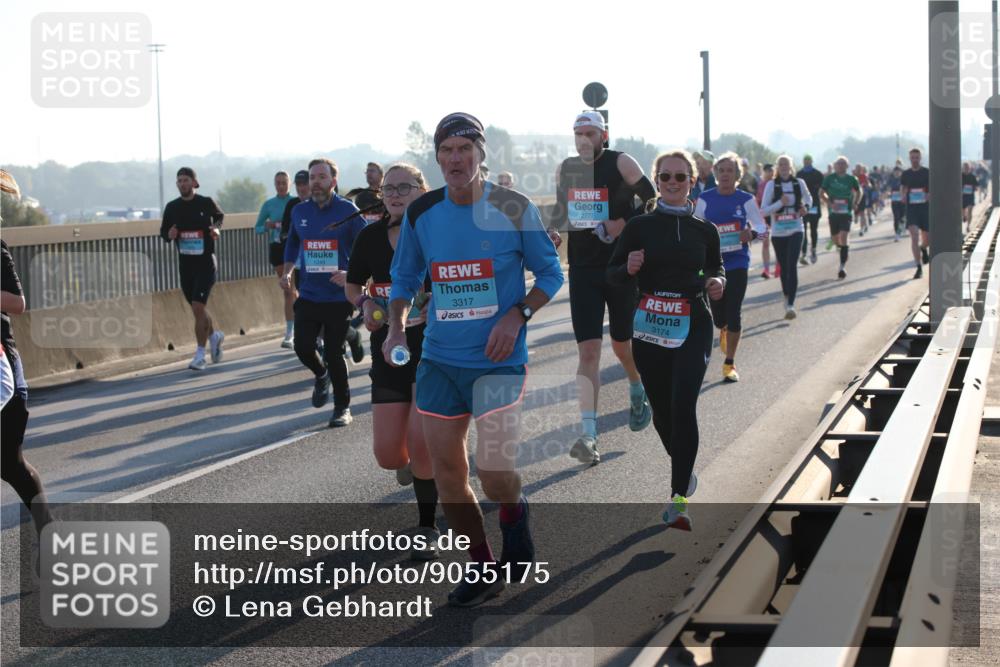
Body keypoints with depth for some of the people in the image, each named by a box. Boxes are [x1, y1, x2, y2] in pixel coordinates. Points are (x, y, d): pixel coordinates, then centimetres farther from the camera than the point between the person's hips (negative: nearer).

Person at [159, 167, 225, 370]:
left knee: (198, 307, -14)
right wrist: (169, 235, -11)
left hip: (206, 262, -4)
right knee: (197, 308, 13)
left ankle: (200, 355, -8)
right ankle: (214, 335, 41)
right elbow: (163, 232, 12)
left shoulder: (206, 203, -5)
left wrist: (216, 228, -4)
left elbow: (219, 216, 16)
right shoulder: (172, 207, 3)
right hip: (185, 263, 5)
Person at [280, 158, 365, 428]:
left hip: (339, 297, -4)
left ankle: (342, 408, 18)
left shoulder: (348, 211, -8)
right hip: (308, 295, 4)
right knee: (303, 347, -6)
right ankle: (321, 375, 28)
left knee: (334, 353, 1)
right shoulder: (299, 211, 6)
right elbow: (292, 243, 22)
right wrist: (287, 272, 9)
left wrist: (351, 275, -22)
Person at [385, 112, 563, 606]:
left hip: (498, 358, -4)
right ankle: (482, 569, 22)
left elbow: (550, 274, 1)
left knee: (493, 472, -12)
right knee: (446, 469, 4)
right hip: (438, 359, 4)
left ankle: (515, 512, 25)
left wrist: (517, 315, -14)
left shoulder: (513, 209, -7)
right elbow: (404, 278, 15)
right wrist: (396, 327, -1)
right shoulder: (421, 213, 2)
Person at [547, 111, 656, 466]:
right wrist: (554, 231, 1)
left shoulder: (621, 163, -8)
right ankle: (588, 435, -13)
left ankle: (638, 392, 45)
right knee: (587, 349, -8)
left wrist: (624, 224, -20)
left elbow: (653, 200, -7)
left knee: (623, 345, 11)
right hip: (583, 269, 3)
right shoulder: (566, 169, 7)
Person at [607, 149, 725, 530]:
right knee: (661, 409, 9)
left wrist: (717, 283, -2)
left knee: (683, 405, -16)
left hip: (693, 327, -1)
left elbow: (716, 268, 20)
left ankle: (679, 499, -16)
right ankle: (684, 470, 39)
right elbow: (613, 275, 6)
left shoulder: (704, 230, 6)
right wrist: (629, 269, -16)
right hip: (650, 327, 1)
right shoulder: (639, 227, 2)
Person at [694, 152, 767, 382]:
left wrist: (752, 234, -15)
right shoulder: (705, 199, 2)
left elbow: (762, 228, 4)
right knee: (717, 316, 5)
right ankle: (723, 330, 45)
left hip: (738, 262, -1)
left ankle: (729, 363, 4)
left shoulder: (746, 200, 1)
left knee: (734, 314, -7)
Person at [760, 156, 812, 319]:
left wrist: (806, 207, 2)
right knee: (784, 267, 10)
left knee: (792, 266, -15)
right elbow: (764, 210, -7)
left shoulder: (799, 183, 1)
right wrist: (780, 203, -20)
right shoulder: (771, 185, -4)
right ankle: (787, 299, 31)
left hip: (795, 231, -1)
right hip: (778, 232, 1)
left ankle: (791, 305, -20)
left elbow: (808, 197, 23)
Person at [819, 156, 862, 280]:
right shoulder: (829, 178, -2)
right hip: (833, 213, 2)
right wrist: (830, 203, -17)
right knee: (835, 239, 12)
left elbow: (858, 191, 17)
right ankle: (844, 249, 48)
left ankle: (843, 267, -14)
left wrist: (855, 203, 3)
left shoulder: (850, 179, 1)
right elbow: (821, 192, -2)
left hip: (846, 213, -1)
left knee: (843, 238, -15)